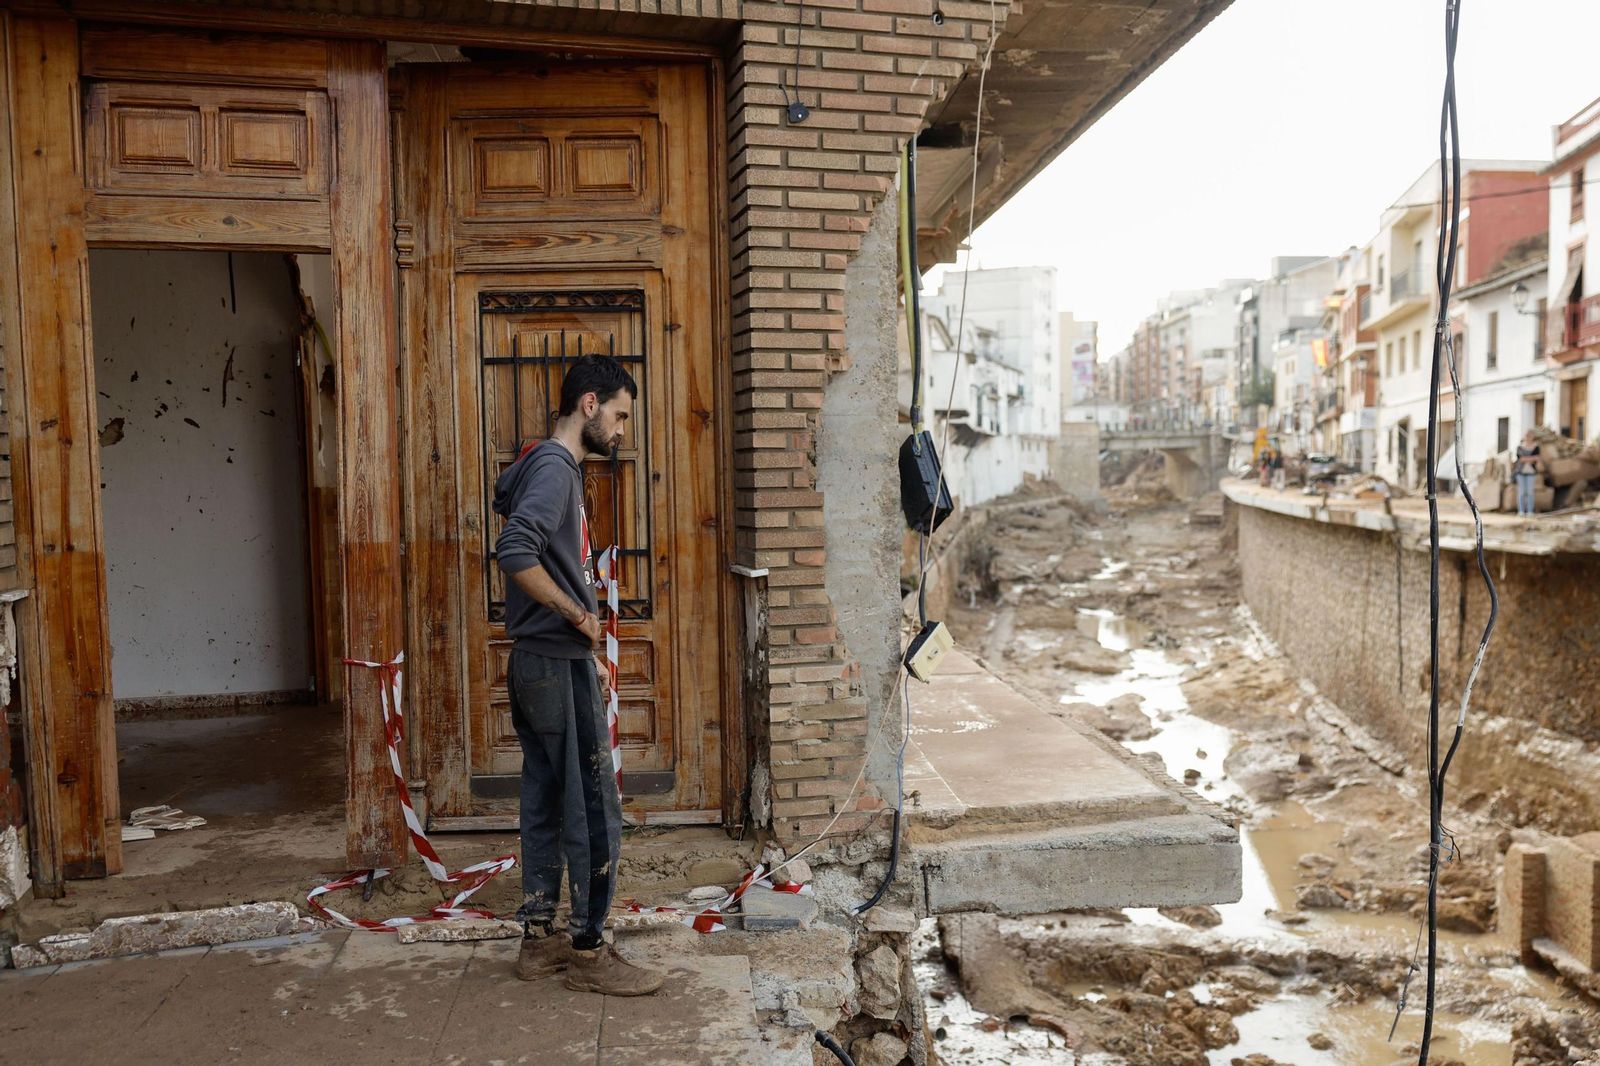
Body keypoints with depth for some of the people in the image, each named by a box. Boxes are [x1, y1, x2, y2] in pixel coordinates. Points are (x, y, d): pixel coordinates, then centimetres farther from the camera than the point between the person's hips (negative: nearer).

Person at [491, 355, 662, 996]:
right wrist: (579, 614, -18)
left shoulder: (541, 464, 15)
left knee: (546, 803, 14)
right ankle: (588, 950, 8)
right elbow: (515, 552, -29)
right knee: (594, 810, -2)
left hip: (538, 662, 10)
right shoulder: (555, 467, -15)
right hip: (559, 662, -10)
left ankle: (539, 939, 24)